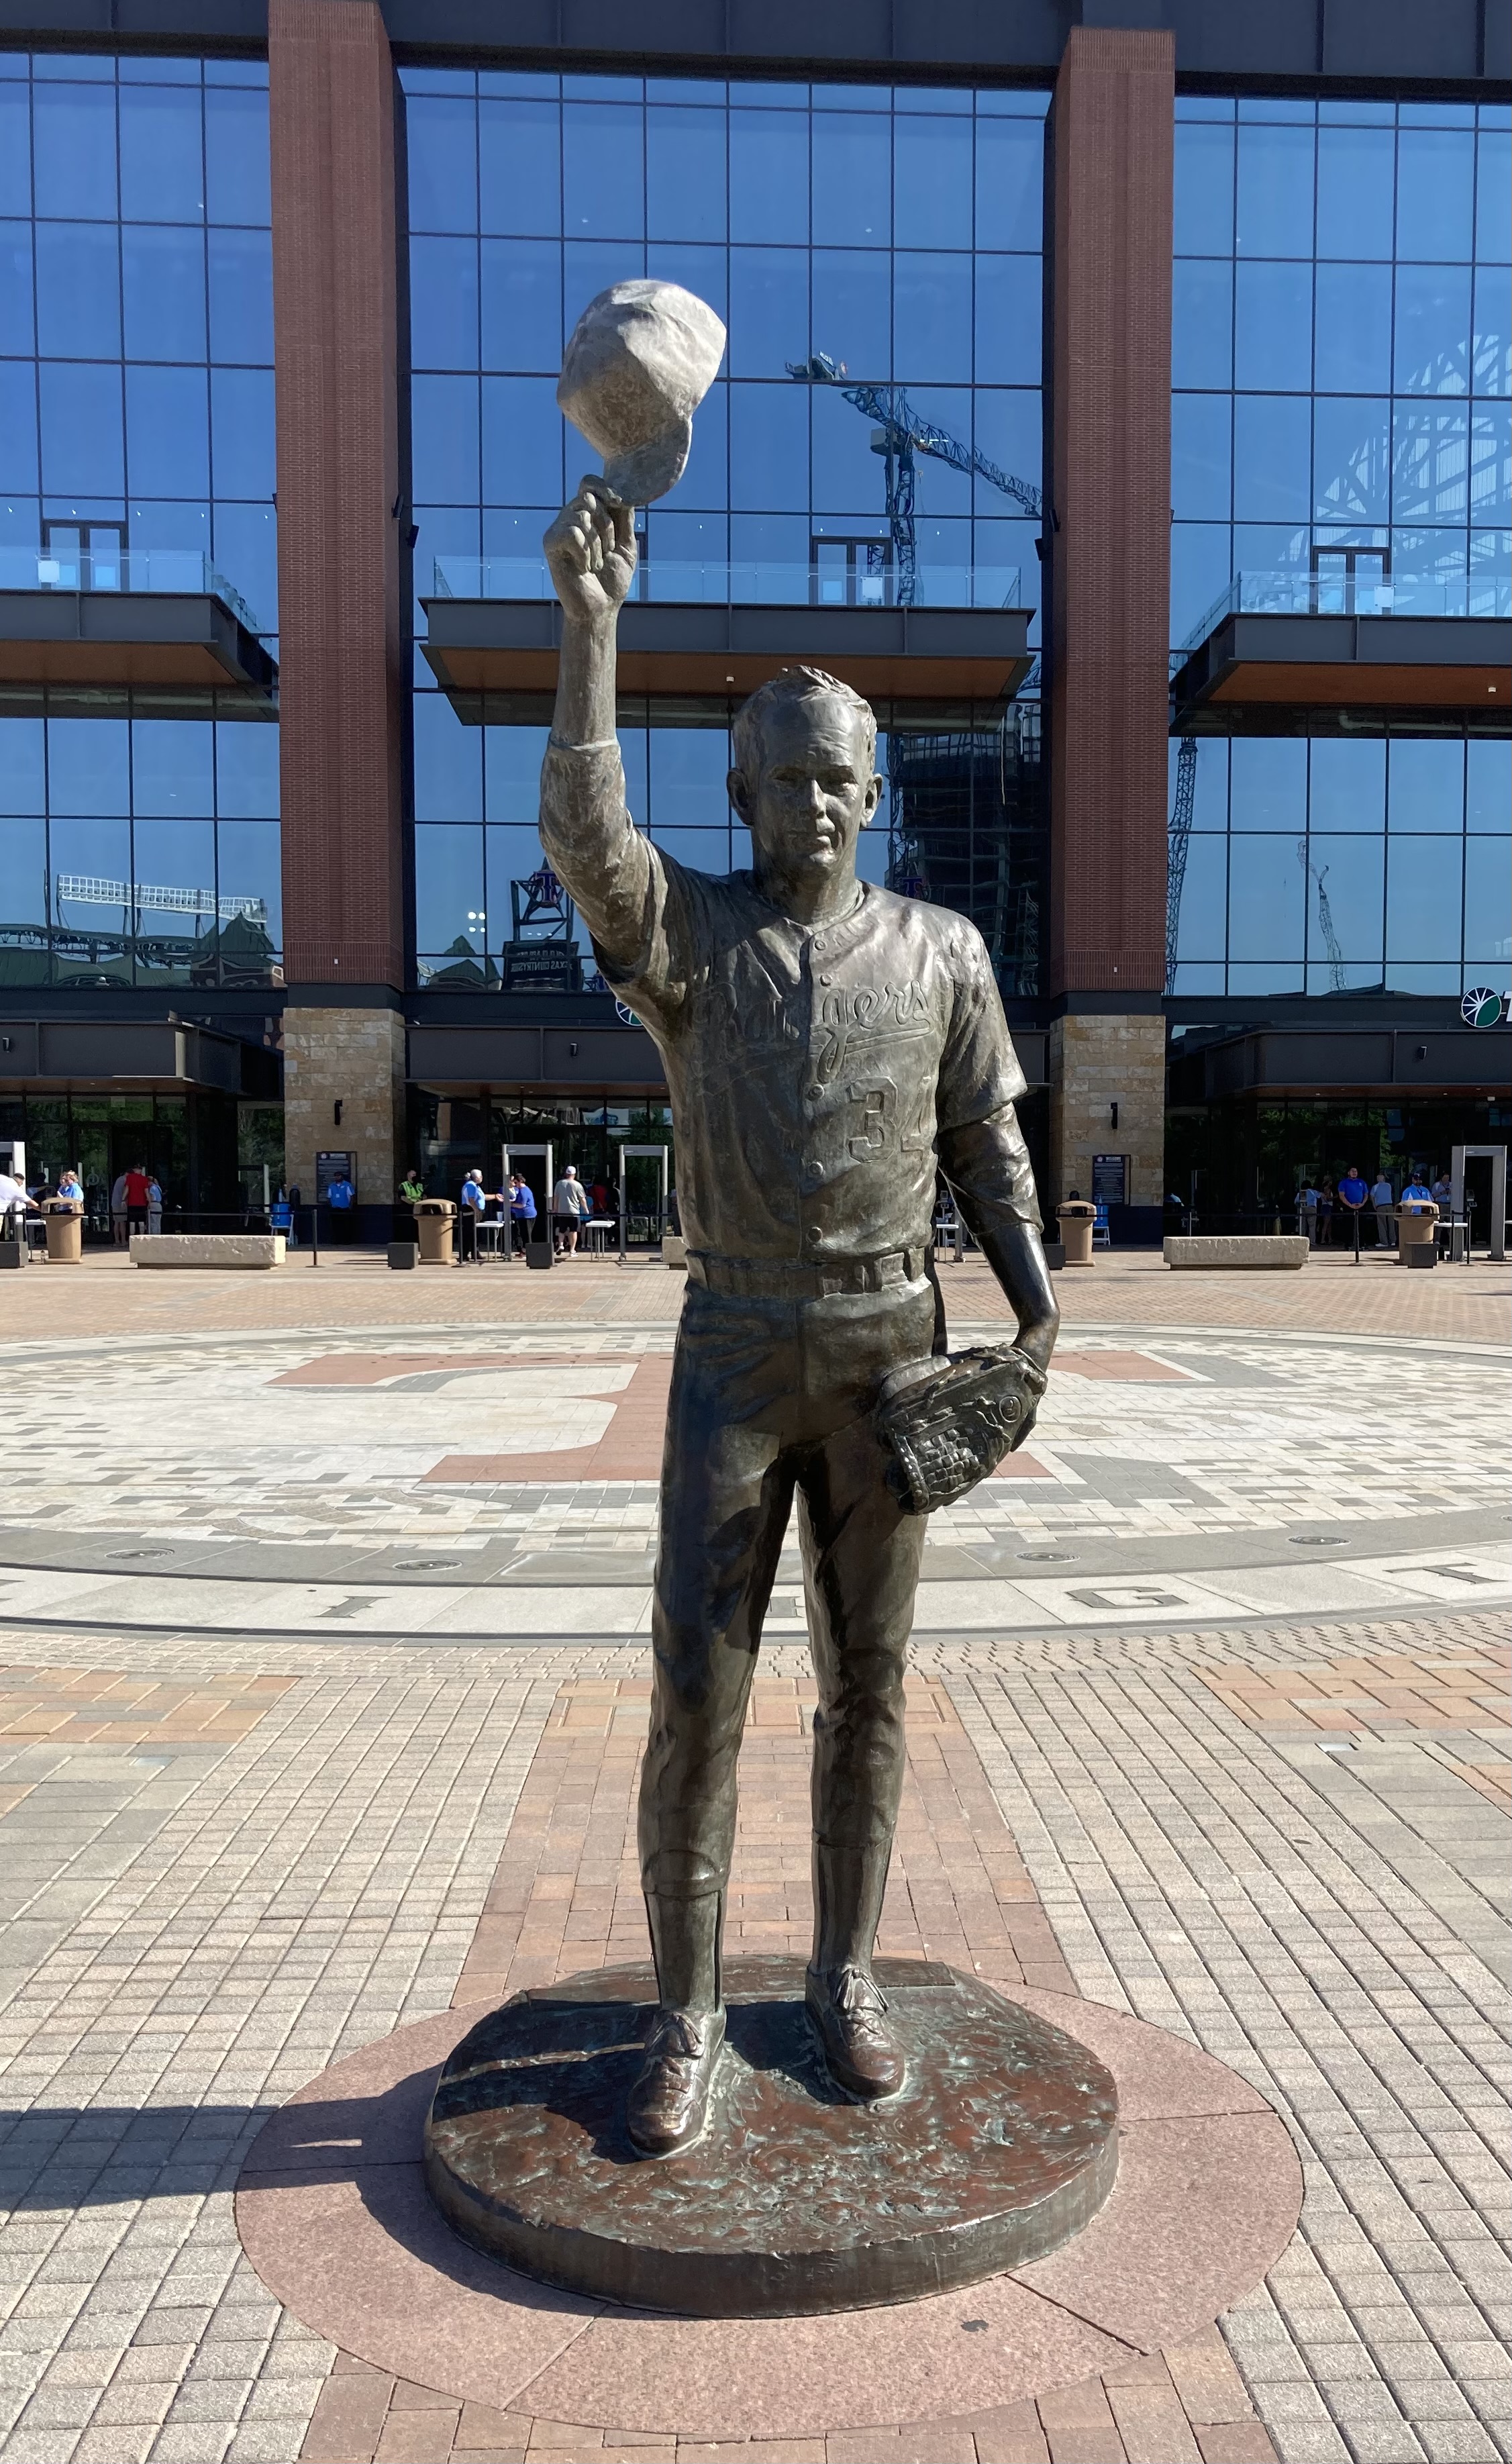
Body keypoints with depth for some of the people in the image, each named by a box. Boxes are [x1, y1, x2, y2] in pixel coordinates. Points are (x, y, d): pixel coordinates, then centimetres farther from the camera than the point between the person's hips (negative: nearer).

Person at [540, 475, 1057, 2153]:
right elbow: (584, 833, -21)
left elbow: (988, 1147, 8)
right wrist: (588, 620, -30)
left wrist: (1035, 1313, -3)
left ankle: (843, 1978, 27)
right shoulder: (687, 933, 1)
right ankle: (684, 2022, 15)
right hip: (735, 1354, -1)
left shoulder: (942, 949, 6)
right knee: (695, 1695, -3)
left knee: (867, 1687, 9)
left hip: (889, 1354, 2)